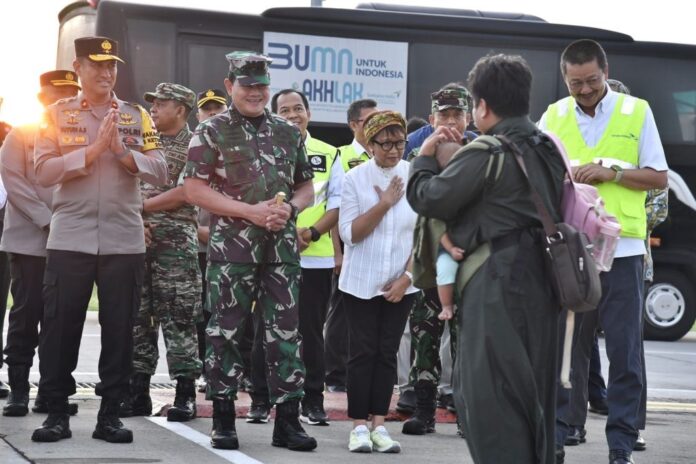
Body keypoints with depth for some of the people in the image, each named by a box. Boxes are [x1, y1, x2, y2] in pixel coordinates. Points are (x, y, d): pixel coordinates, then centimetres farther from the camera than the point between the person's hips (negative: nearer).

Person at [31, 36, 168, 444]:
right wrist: (95, 148, -14)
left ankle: (110, 414, 10)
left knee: (119, 329, 3)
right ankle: (57, 412, 9)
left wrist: (122, 150, -14)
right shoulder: (57, 115, 6)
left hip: (124, 241, 1)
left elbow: (159, 172, 0)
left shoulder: (137, 117, 10)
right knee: (60, 327, 0)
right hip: (70, 239, -1)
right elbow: (44, 171, -7)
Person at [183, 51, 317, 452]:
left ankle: (288, 418, 7)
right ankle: (224, 419, 8)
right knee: (226, 331, 1)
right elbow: (195, 188, -6)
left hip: (282, 248, 3)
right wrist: (251, 211, -13)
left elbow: (306, 187, 18)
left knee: (285, 331, 3)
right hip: (231, 248, -3)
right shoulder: (212, 131, 1)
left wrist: (289, 208, -6)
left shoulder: (289, 133, 13)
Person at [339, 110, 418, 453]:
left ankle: (379, 426, 7)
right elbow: (349, 233, -10)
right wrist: (384, 204, -17)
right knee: (363, 352, 0)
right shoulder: (355, 178, -6)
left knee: (387, 353, 4)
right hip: (361, 282, -1)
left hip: (400, 283, 1)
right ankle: (359, 426, 4)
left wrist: (407, 276, -7)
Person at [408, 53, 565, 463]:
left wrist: (426, 157, 10)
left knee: (490, 398, -6)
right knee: (533, 393, 14)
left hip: (496, 284, -9)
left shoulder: (485, 154, -13)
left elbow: (427, 198, -11)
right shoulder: (547, 150, 13)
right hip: (539, 281, 9)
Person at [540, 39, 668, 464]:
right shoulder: (554, 116, 8)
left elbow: (659, 177, 2)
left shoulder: (636, 112, 3)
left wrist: (613, 172, -11)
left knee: (625, 352, 1)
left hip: (621, 250, -1)